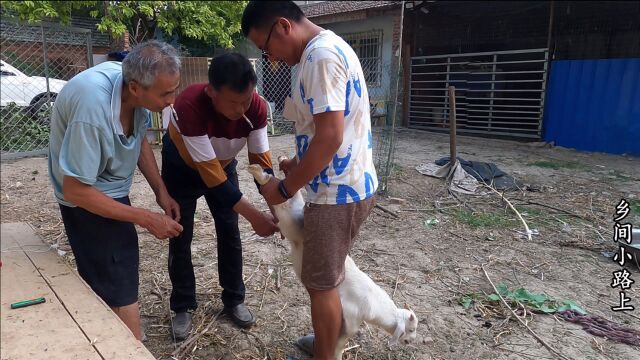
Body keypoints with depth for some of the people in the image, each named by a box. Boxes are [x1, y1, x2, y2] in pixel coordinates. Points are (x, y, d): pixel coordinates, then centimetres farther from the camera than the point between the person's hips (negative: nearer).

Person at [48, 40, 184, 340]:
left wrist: (160, 190, -5)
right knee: (120, 286, -7)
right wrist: (147, 219, -27)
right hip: (88, 198, -7)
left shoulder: (135, 87, -14)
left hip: (111, 188, 8)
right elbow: (75, 191, -30)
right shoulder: (92, 110, -37)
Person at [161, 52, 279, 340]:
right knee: (181, 238, 2)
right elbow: (209, 174, -41)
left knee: (230, 233, 5)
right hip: (182, 168, -3)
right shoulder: (190, 105, -42)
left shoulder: (256, 107, -29)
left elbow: (260, 159, -21)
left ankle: (234, 300, 22)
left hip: (223, 164, 3)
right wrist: (254, 216, -42)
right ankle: (183, 307, 21)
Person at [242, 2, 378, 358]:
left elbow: (330, 137, -26)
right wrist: (301, 164, 15)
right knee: (330, 276, 24)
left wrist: (285, 189, -17)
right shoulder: (332, 47, 14)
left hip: (338, 192, -10)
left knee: (321, 283, 6)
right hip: (352, 184, 10)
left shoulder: (321, 55, -19)